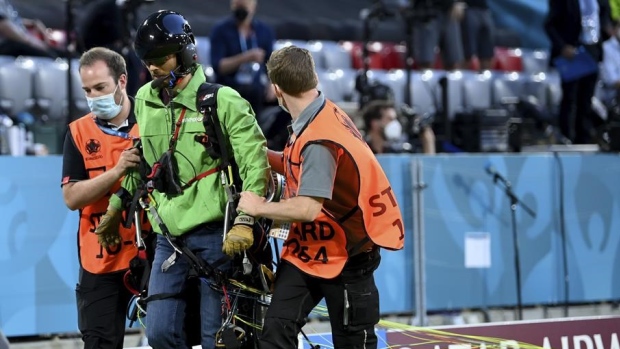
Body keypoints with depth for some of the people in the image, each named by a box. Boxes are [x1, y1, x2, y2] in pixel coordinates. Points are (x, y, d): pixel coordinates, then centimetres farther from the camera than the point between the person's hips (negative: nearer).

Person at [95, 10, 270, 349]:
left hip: (215, 233, -5)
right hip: (170, 235, 5)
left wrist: (244, 221, -20)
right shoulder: (144, 102, 10)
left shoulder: (223, 100, -8)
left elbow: (255, 161, -11)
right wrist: (116, 206, 27)